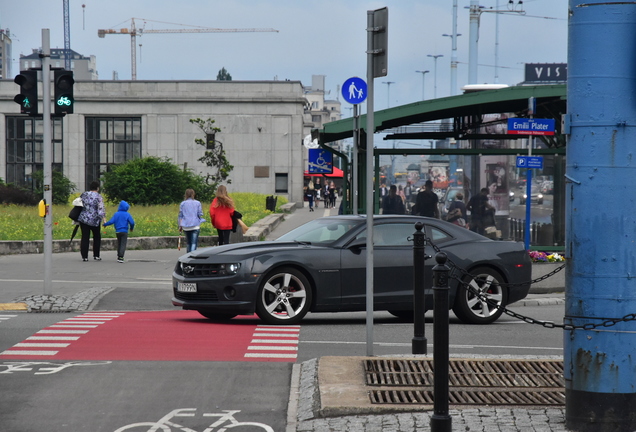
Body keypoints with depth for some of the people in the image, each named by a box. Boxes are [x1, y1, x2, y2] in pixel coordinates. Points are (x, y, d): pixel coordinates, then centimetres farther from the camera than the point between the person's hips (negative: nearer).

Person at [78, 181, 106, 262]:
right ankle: (96, 255, 16)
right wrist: (102, 216, -7)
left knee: (85, 238, 5)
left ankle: (84, 256, 2)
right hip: (94, 220, -3)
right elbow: (101, 209, -17)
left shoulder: (84, 194, 5)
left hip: (83, 219, 3)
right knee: (97, 237, 15)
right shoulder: (98, 197, -10)